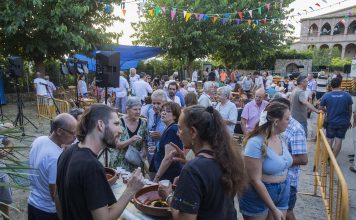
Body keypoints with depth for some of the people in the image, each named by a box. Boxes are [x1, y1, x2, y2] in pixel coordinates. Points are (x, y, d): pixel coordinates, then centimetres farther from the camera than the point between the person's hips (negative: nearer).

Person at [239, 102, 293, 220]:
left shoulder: (280, 138, -2)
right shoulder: (256, 143, -25)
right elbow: (255, 180, -23)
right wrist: (274, 209, -20)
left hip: (282, 193, 6)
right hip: (258, 196, -6)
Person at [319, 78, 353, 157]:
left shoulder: (326, 96, -13)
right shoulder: (347, 95, -8)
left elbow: (320, 108, -3)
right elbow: (350, 110, 2)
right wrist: (348, 120, 17)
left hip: (331, 122, -1)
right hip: (343, 122, 1)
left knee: (329, 140, 14)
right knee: (339, 140, 9)